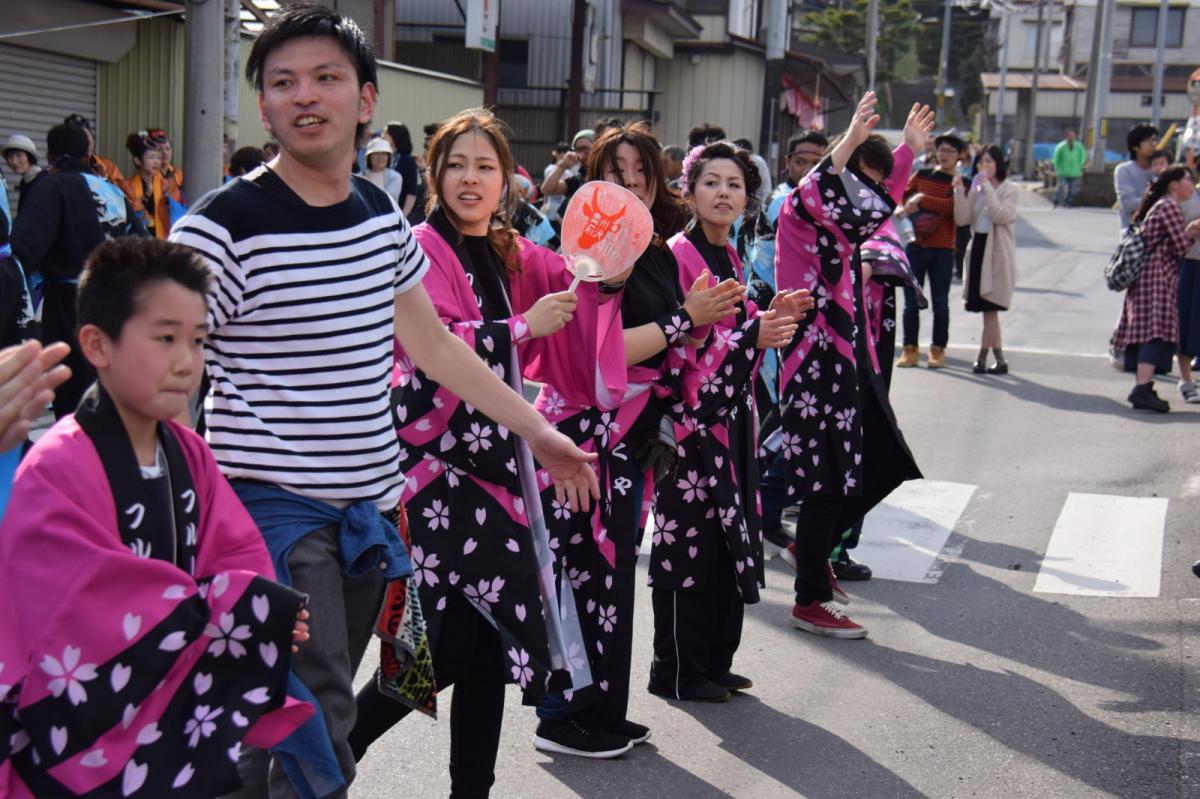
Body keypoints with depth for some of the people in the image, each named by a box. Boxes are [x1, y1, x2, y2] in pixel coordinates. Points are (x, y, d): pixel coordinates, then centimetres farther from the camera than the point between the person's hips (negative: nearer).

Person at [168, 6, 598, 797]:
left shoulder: (383, 215, 8)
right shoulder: (224, 227, -11)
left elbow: (432, 343, 19)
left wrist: (538, 430, 22)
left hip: (370, 505, 6)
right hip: (275, 504, -6)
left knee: (313, 719, 14)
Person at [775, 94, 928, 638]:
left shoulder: (842, 212, 15)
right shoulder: (802, 208, -11)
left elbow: (878, 205, 37)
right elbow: (808, 198, -37)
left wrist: (909, 148, 43)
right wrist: (849, 142, -45)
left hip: (845, 354, 10)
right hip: (817, 360, -10)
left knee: (880, 467, 15)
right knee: (829, 480, -4)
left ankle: (814, 549, 34)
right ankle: (810, 602, 7)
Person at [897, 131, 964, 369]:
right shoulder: (922, 175, 11)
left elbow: (952, 206, -16)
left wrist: (922, 200, -20)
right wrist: (906, 208, -10)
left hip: (942, 250, -2)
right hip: (915, 246, 2)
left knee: (940, 303, 3)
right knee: (911, 302, 3)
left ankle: (938, 350, 13)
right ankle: (910, 349, 9)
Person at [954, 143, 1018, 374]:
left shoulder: (1009, 190, -3)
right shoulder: (976, 190, 12)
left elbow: (1001, 215, -20)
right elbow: (962, 219, 1)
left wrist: (987, 187, -20)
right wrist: (960, 192, -11)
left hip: (998, 253, -6)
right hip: (978, 249, 6)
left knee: (989, 307, -7)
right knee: (989, 310, 8)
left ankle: (982, 357, -2)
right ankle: (999, 360, 14)